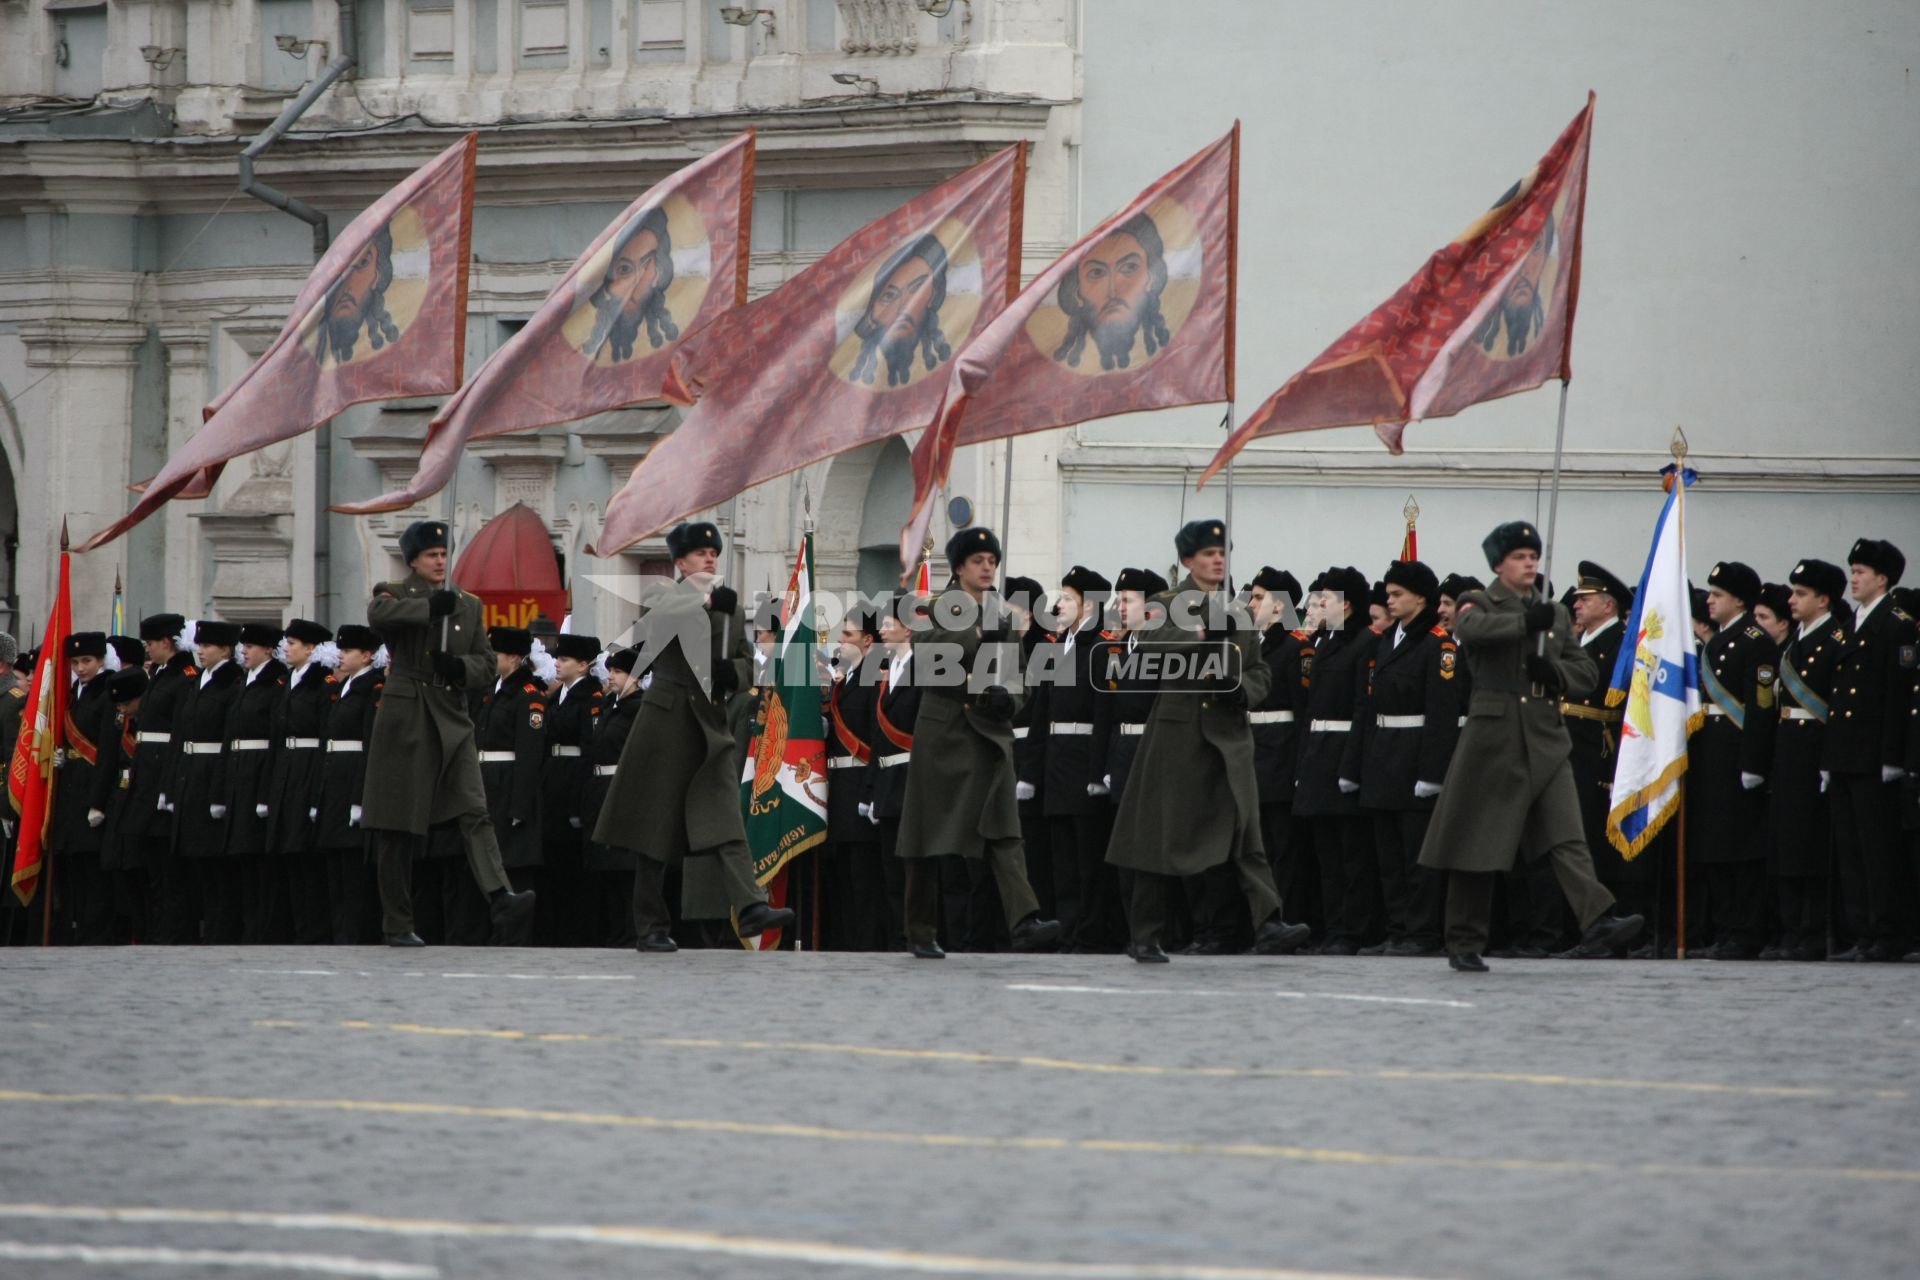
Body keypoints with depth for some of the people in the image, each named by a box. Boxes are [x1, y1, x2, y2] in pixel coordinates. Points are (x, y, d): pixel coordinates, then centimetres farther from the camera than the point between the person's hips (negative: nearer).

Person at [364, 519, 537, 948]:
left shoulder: (468, 605, 15)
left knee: (474, 812, -14)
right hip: (404, 719, -3)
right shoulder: (393, 594, 4)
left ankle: (502, 903, -31)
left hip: (451, 721, 3)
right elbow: (378, 614, -20)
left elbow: (485, 662, 12)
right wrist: (430, 607, -28)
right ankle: (397, 925, 8)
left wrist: (461, 667, -10)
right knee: (398, 827, 0)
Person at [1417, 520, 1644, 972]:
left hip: (1546, 741, 3)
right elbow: (1471, 629, -23)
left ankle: (1597, 923, -26)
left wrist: (1555, 672, -6)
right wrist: (1525, 621, -32)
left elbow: (1587, 671, 15)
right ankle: (1464, 943, 12)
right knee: (1477, 845, 2)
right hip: (1494, 737, -3)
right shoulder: (1479, 604, 2)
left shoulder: (1556, 614, 16)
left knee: (1567, 836, -11)